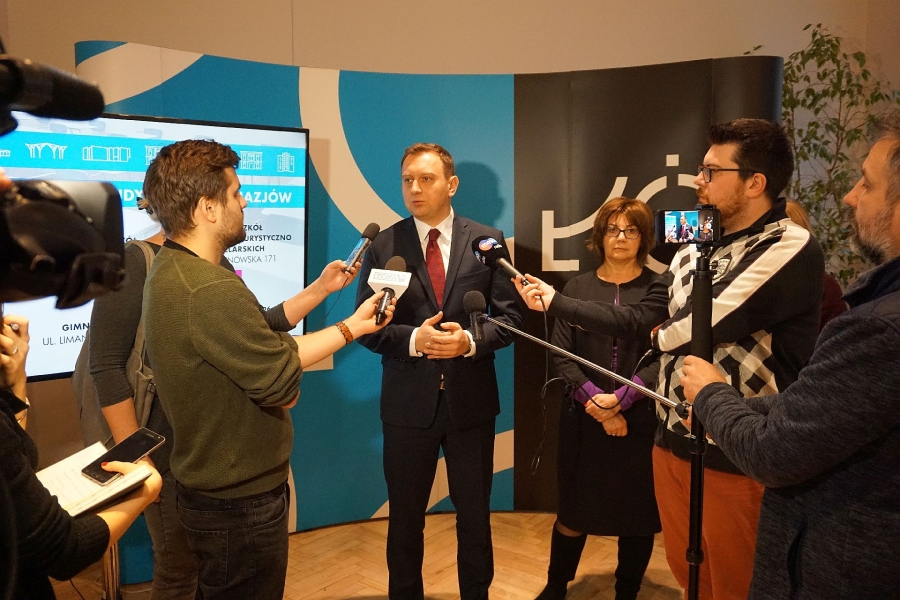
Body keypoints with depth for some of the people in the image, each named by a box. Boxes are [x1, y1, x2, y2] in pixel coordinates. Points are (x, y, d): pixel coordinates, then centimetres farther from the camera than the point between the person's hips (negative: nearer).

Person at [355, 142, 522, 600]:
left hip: (471, 399, 1)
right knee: (405, 517, 16)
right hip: (408, 402, 0)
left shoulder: (488, 240, 0)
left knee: (475, 515, 16)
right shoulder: (383, 246, -2)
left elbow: (510, 316, -1)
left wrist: (470, 340, -18)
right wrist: (413, 338, -21)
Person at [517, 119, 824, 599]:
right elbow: (641, 318, 9)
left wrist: (661, 336, 0)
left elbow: (702, 326, -23)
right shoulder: (693, 252, 10)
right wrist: (555, 301, 6)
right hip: (672, 440, 8)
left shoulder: (791, 250, -18)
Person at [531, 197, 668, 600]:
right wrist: (595, 401, -14)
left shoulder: (658, 289, 0)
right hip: (583, 417, 1)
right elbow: (561, 355, -2)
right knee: (574, 508, 9)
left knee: (638, 512, 9)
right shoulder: (577, 287, 3)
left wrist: (620, 399, -19)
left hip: (640, 418, 0)